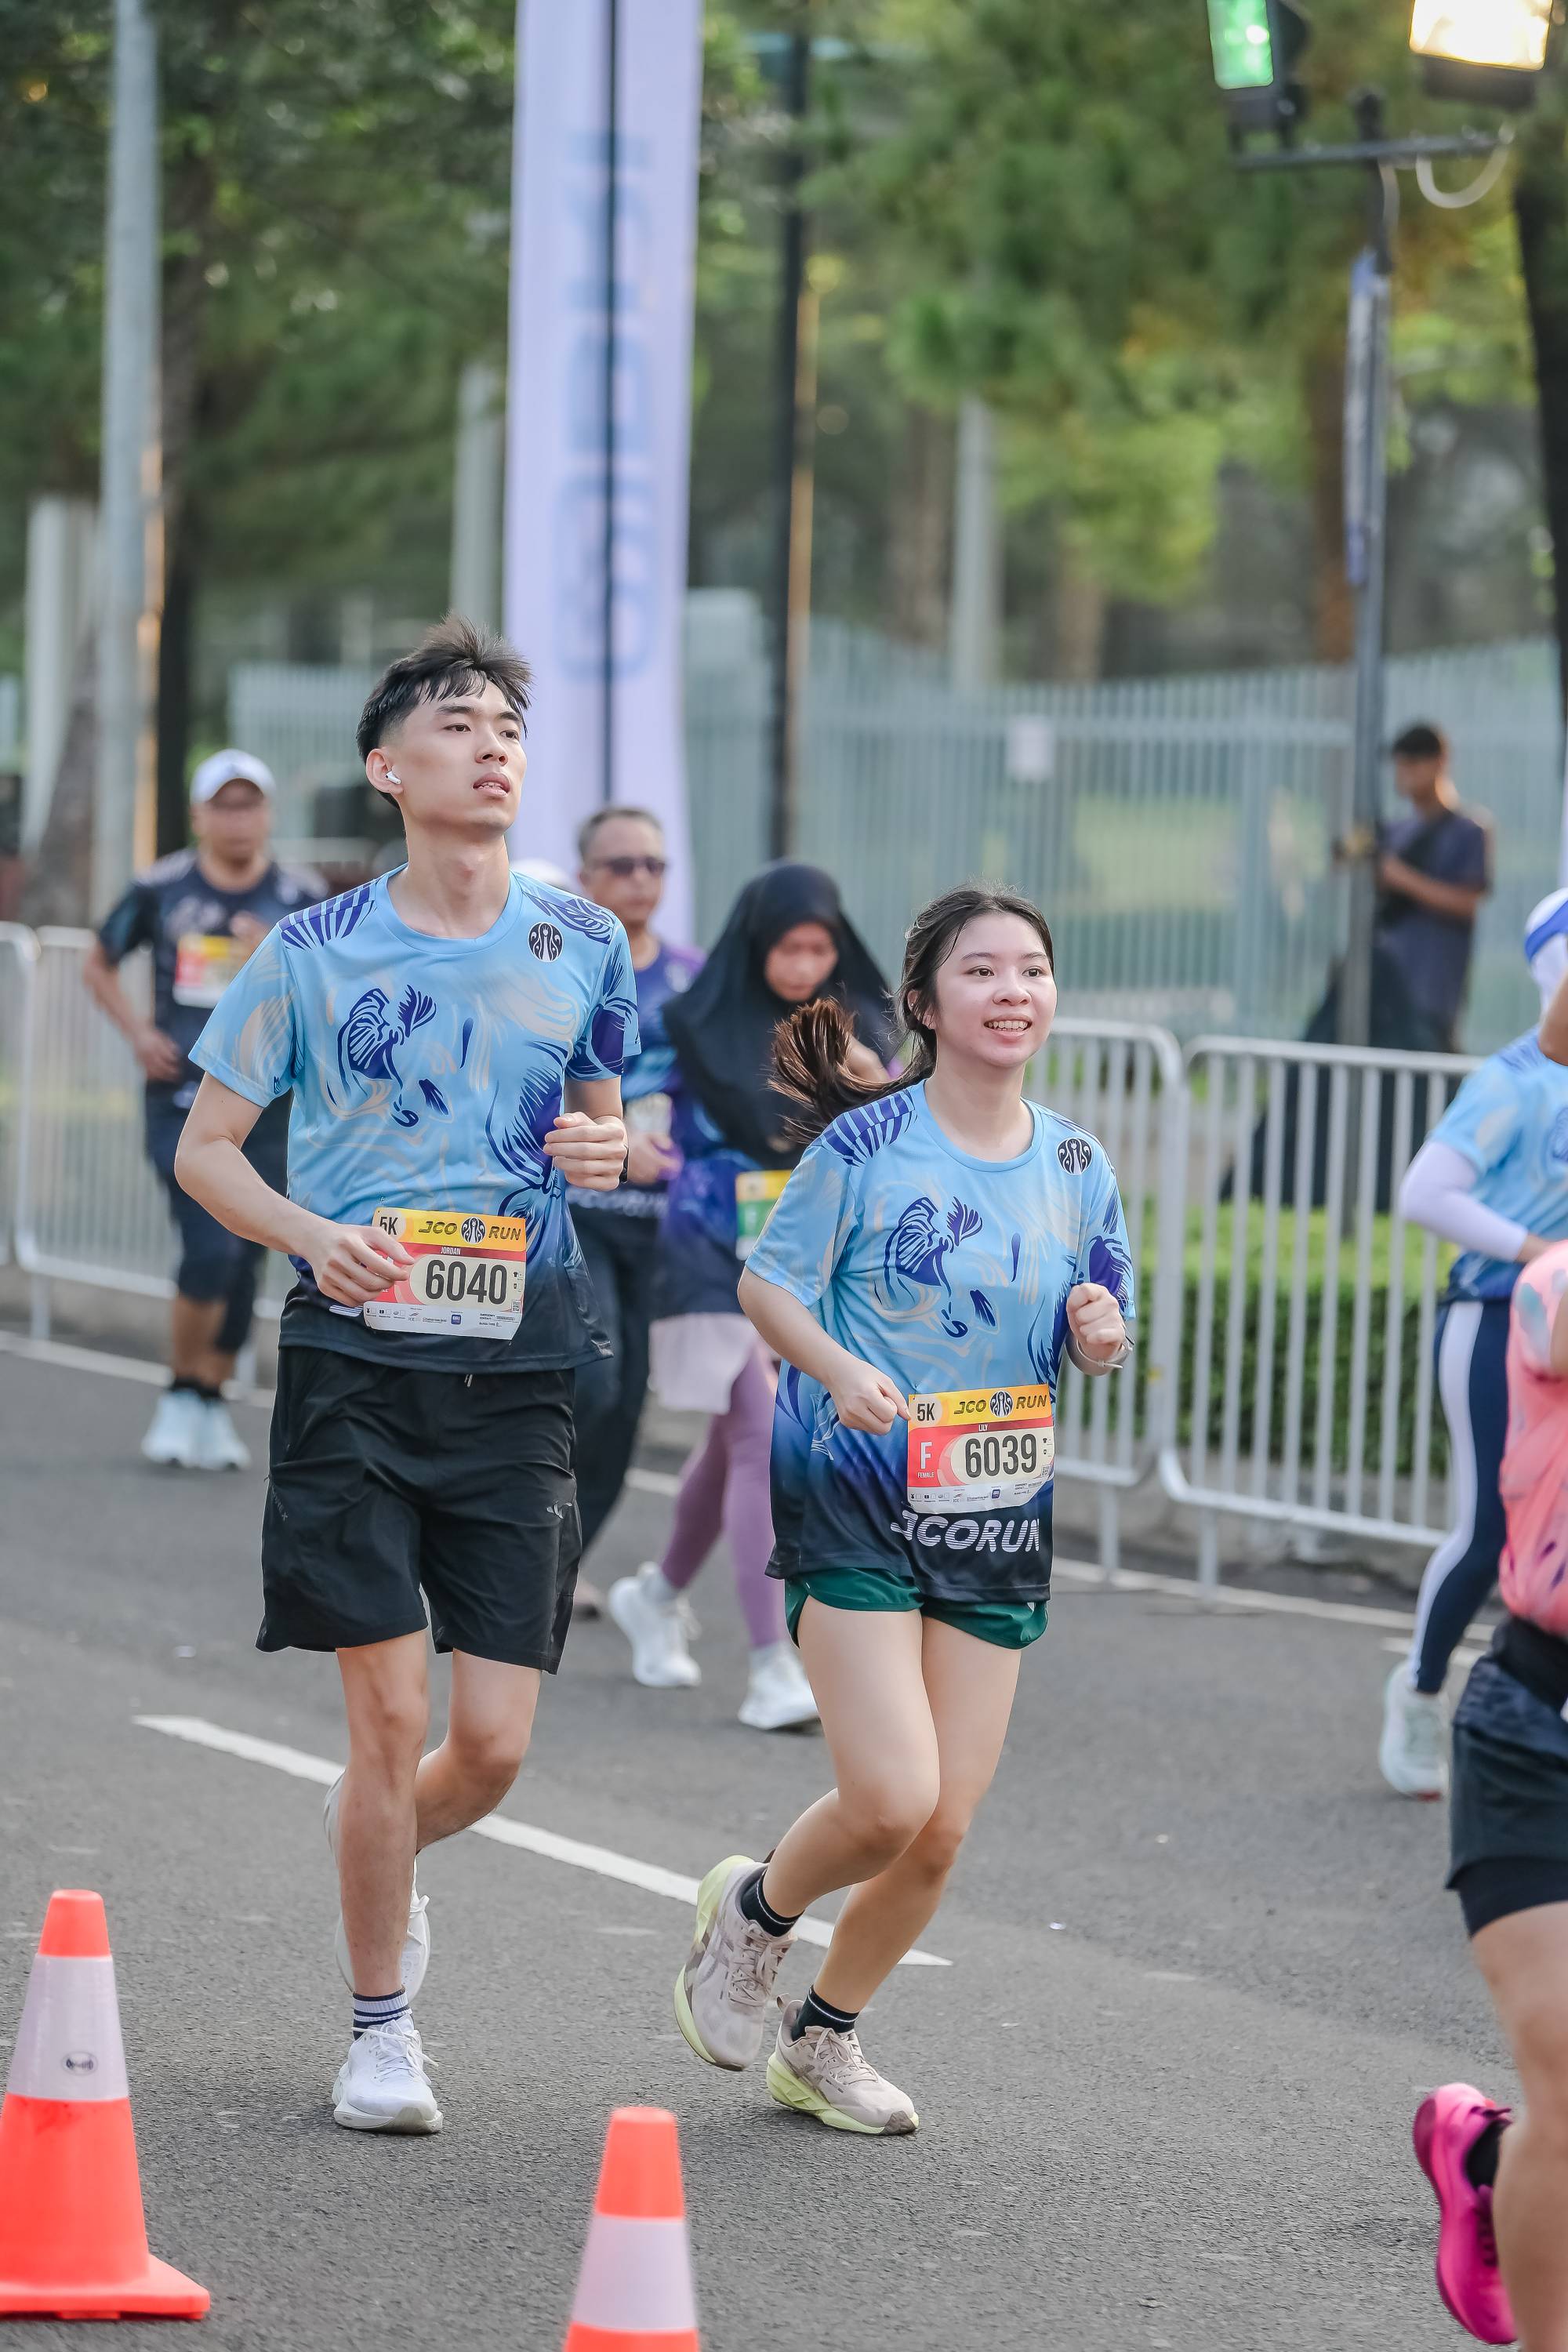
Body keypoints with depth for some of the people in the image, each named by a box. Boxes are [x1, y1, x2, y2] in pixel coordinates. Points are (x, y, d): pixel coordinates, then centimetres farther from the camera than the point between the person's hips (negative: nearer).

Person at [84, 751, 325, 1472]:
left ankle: (211, 1406, 22)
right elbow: (98, 965, 17)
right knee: (210, 1248, -16)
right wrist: (138, 1033, 3)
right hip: (181, 1098, -2)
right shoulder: (160, 890, 2)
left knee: (243, 1262, 6)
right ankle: (180, 1397, 2)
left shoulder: (302, 899, 2)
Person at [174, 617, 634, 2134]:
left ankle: (377, 1845, 33)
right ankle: (380, 2029, 12)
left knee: (495, 1744, -2)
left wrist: (608, 1147, -2)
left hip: (518, 1376, 2)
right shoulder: (314, 955, 0)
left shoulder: (584, 948, 7)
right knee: (390, 1714, -6)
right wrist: (315, 1238, -12)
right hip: (357, 1364, -2)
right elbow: (204, 1147, 6)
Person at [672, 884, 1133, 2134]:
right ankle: (755, 1909, 16)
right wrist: (841, 1370, -21)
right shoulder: (869, 1140, -8)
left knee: (942, 1832, 3)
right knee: (892, 1798, -17)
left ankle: (822, 2040, 26)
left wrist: (1099, 1331, -9)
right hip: (857, 1507, -5)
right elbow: (767, 1283, -4)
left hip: (997, 1518, 5)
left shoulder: (1075, 1165, 6)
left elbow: (1096, 1340, 14)